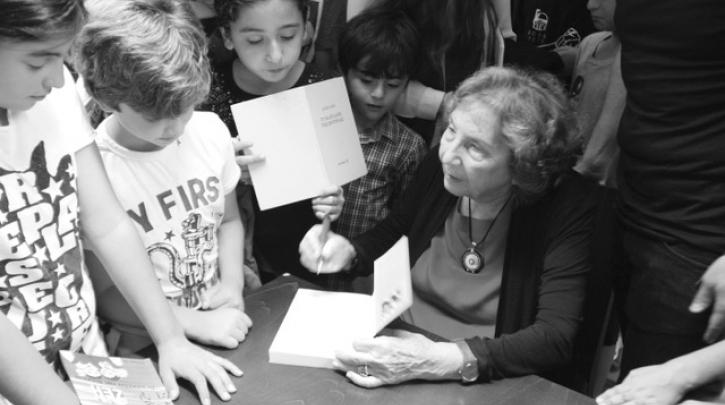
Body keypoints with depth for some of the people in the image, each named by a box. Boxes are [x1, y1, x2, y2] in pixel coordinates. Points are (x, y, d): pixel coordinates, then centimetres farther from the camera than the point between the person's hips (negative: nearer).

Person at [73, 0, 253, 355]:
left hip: (222, 324, 3)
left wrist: (232, 285, -3)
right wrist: (195, 323, -19)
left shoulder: (211, 131, -3)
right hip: (148, 351, -3)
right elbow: (106, 295, -10)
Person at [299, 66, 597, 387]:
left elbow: (556, 338, -24)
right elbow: (391, 234, 15)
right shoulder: (438, 165, -5)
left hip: (485, 388, -3)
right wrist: (349, 253, -6)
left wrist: (443, 360, -34)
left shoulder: (568, 206, -18)